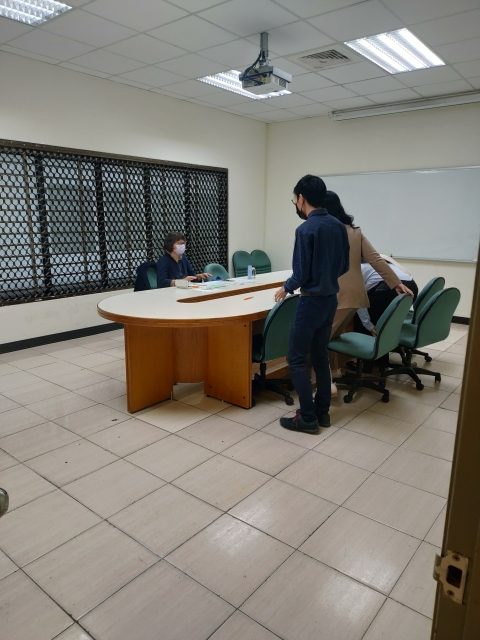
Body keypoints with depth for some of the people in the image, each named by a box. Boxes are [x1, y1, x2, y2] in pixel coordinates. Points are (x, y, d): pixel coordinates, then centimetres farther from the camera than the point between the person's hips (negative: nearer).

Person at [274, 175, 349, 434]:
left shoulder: (305, 230, -18)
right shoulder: (338, 226, 5)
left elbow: (301, 275, -17)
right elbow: (344, 266, 11)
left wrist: (285, 288, 2)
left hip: (312, 301, -8)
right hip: (331, 299, 8)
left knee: (296, 359, 2)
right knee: (320, 356, 16)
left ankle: (308, 418, 7)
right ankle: (322, 412, 24)